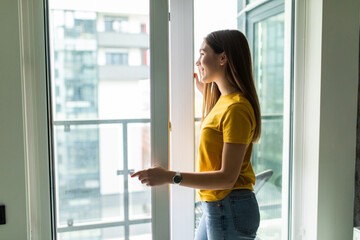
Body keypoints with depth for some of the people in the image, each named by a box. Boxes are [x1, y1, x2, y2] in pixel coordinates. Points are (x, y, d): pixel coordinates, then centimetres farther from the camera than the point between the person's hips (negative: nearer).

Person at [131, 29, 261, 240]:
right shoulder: (223, 100, 8)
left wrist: (170, 177, -26)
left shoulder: (236, 108, -21)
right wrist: (205, 91, 30)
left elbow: (227, 177, -23)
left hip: (230, 211, -9)